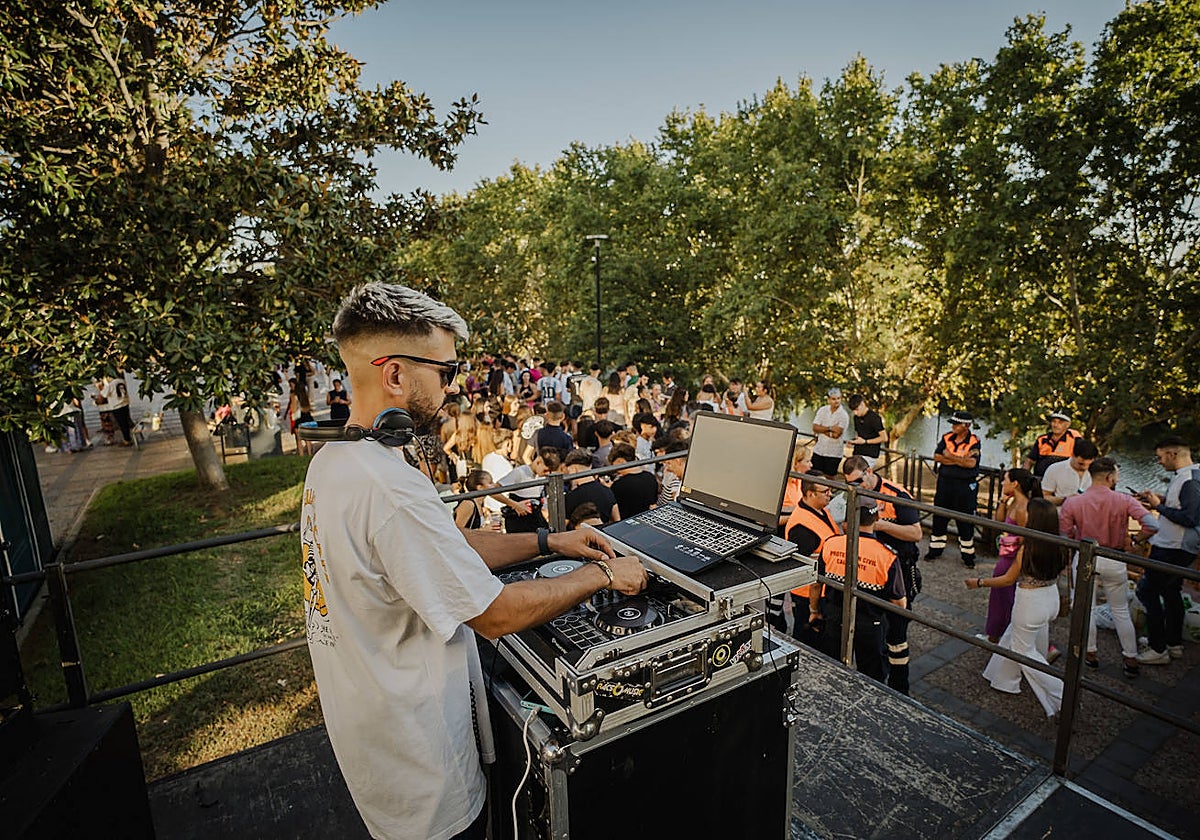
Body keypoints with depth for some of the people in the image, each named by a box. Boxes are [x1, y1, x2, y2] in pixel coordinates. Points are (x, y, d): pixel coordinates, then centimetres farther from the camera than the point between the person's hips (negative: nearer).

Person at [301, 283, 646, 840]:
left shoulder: (331, 461, -1)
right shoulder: (388, 486, -33)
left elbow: (446, 550, 5)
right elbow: (497, 614, -27)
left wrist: (547, 541, 3)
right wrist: (601, 575, -14)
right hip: (415, 750, -9)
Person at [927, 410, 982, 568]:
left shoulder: (974, 442, -8)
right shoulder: (946, 437, 3)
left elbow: (971, 463, -20)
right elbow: (937, 457, -6)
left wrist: (949, 456, -12)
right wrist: (960, 460, -14)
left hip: (966, 485, -4)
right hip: (945, 482, 4)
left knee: (965, 521, 5)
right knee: (939, 517, 10)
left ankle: (968, 555, 17)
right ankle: (935, 549, 23)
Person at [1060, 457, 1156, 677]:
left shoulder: (1072, 503, -12)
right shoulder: (1124, 501, -11)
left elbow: (1063, 535, -11)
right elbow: (1151, 525, -21)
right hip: (1114, 561, 1)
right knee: (1121, 611, 17)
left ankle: (1090, 654, 25)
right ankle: (1131, 659, 26)